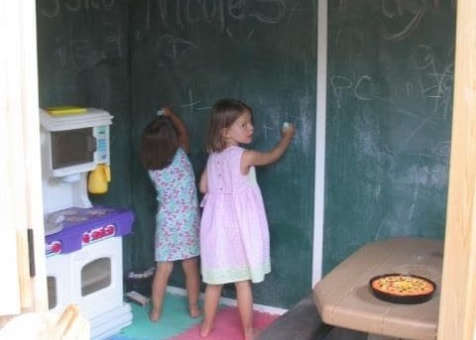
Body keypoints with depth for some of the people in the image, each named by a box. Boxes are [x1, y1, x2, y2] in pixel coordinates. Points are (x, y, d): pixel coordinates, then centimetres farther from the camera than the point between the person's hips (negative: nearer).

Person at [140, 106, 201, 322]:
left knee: (163, 269, 9)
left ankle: (156, 311, 16)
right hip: (187, 220, -2)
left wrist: (163, 120, 21)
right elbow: (184, 133, 7)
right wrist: (170, 115, 22)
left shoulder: (151, 167, -6)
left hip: (165, 221, 2)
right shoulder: (180, 155, -13)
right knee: (191, 267, 10)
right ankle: (194, 308, 21)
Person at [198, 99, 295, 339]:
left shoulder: (213, 157, 3)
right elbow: (273, 155, 2)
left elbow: (203, 187, 11)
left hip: (218, 224, 5)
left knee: (215, 279, 16)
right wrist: (287, 137, 19)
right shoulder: (245, 156, -15)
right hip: (240, 225, -5)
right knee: (243, 281, 5)